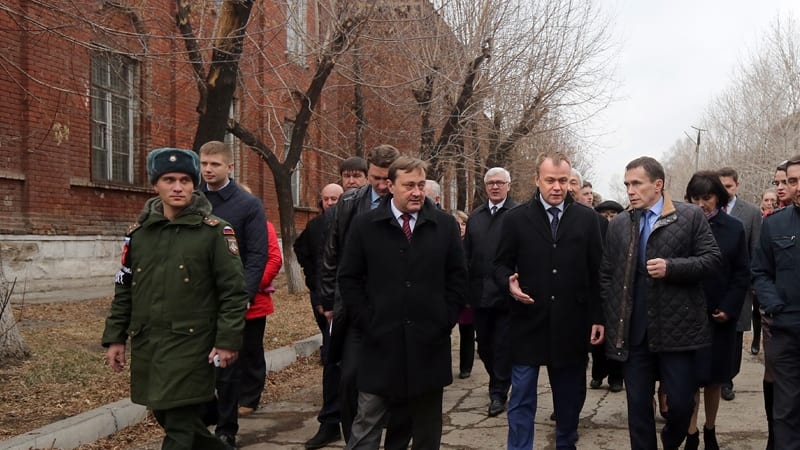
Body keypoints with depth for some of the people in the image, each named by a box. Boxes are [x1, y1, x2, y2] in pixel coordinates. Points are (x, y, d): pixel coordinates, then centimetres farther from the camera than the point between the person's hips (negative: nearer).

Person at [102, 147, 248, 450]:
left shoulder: (214, 231, -5)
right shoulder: (138, 232, 9)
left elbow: (234, 290, -7)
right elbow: (124, 289, 14)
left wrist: (228, 341, -12)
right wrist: (115, 337, 10)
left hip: (190, 344, -5)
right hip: (145, 345, 6)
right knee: (168, 419, 16)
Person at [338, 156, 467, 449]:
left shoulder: (445, 225, 3)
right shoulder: (365, 225, 0)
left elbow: (458, 276, 6)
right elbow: (349, 278, 2)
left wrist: (445, 321, -2)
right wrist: (367, 323, -5)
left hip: (429, 342, 1)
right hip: (381, 341, -1)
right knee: (367, 426, 3)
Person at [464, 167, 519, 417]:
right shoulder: (475, 216, 10)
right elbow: (467, 253, 10)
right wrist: (466, 287, 6)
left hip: (505, 292, -6)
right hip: (480, 292, 6)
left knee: (503, 345, 4)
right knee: (484, 344, 16)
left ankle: (499, 393, 16)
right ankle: (499, 384, 35)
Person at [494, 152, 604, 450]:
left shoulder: (587, 218, 3)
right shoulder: (516, 218, 0)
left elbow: (596, 272, 3)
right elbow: (501, 264, 5)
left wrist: (597, 318, 1)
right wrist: (509, 282, -18)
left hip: (571, 325, 2)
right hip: (528, 322, -1)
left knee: (570, 397, 15)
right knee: (522, 399, 3)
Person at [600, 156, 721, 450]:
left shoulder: (691, 217, 0)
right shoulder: (618, 225, 9)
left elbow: (712, 259, -4)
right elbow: (606, 276, 10)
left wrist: (671, 268, -18)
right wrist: (610, 321, 3)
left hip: (677, 328, -2)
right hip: (633, 332, 3)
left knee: (682, 402, 5)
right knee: (638, 405, 9)